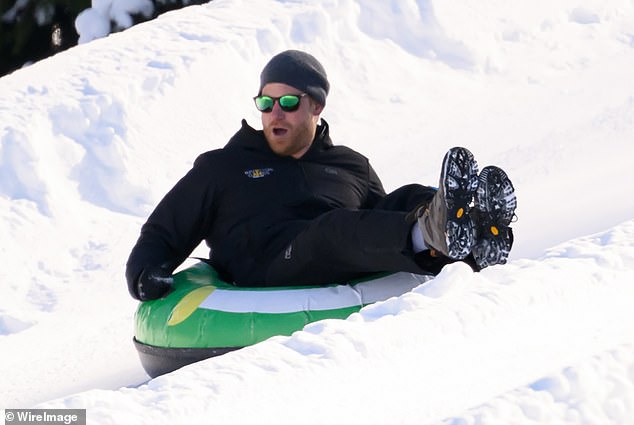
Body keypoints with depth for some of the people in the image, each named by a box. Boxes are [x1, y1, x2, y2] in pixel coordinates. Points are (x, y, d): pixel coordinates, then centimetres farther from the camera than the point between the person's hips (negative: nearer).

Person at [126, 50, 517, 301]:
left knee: (411, 199, -22)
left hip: (359, 275, 3)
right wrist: (145, 274, 2)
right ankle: (433, 231, -63)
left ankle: (471, 242, -56)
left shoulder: (352, 166, 31)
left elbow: (384, 227, 25)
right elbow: (161, 235, 25)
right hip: (270, 275, -3)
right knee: (338, 228, -35)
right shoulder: (222, 168, 26)